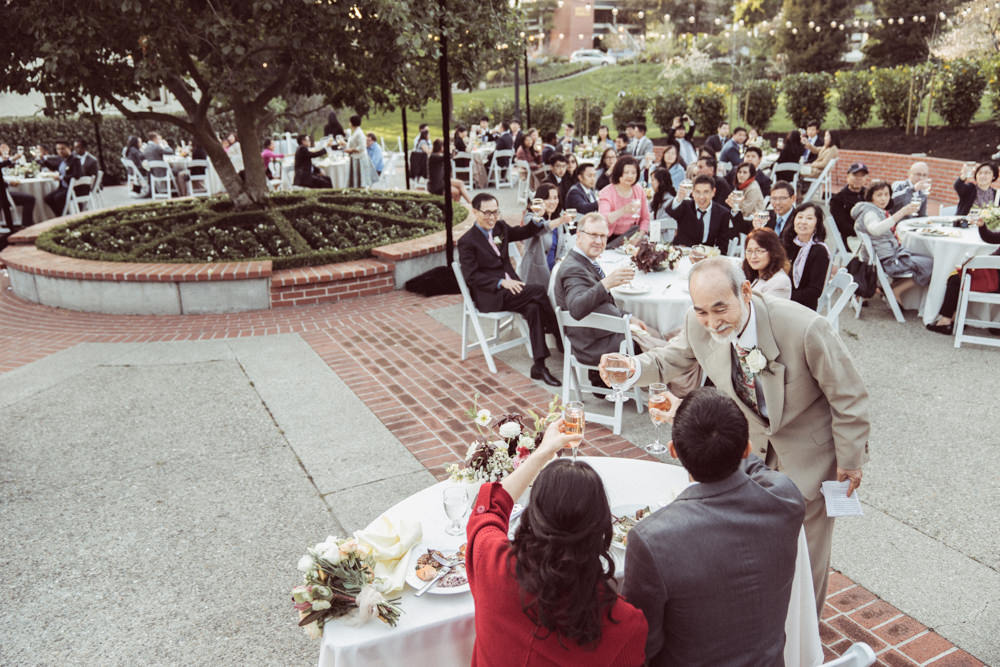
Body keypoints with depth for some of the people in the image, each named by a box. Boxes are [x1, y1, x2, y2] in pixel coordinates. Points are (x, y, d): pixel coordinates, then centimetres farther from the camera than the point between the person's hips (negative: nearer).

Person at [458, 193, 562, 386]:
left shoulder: (500, 227, 15)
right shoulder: (467, 241, -4)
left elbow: (524, 233, 24)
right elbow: (472, 276, -10)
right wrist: (501, 283, -21)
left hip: (509, 288, 6)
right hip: (488, 296, -6)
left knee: (533, 308, -27)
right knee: (539, 291, -26)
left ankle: (539, 366, -25)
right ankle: (559, 336, -14)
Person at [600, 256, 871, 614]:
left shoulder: (805, 329, -37)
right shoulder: (699, 324, -24)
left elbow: (849, 397, -22)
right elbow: (671, 360, -3)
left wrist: (850, 460, -11)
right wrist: (633, 367, -26)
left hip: (808, 449, -4)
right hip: (754, 442, 4)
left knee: (806, 540, 16)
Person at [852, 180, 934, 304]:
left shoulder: (882, 211, 18)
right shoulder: (868, 211, -14)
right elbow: (875, 229, -36)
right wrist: (902, 212, -41)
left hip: (894, 253, 10)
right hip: (886, 260, -10)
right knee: (929, 265, -14)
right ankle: (896, 291, -3)